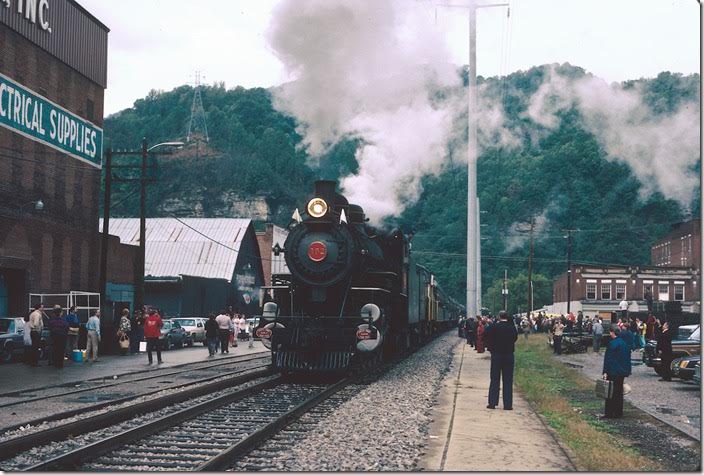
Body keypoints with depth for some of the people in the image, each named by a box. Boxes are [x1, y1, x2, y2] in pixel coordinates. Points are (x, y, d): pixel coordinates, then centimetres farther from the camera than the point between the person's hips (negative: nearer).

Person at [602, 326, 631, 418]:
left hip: (612, 372, -7)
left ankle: (609, 413, 1)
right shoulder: (624, 343, 7)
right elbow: (628, 358, 13)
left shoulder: (611, 344, -16)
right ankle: (618, 412, 18)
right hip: (622, 372, 7)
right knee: (619, 391, 14)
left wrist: (605, 372, -14)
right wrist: (627, 371, 19)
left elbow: (608, 359, -17)